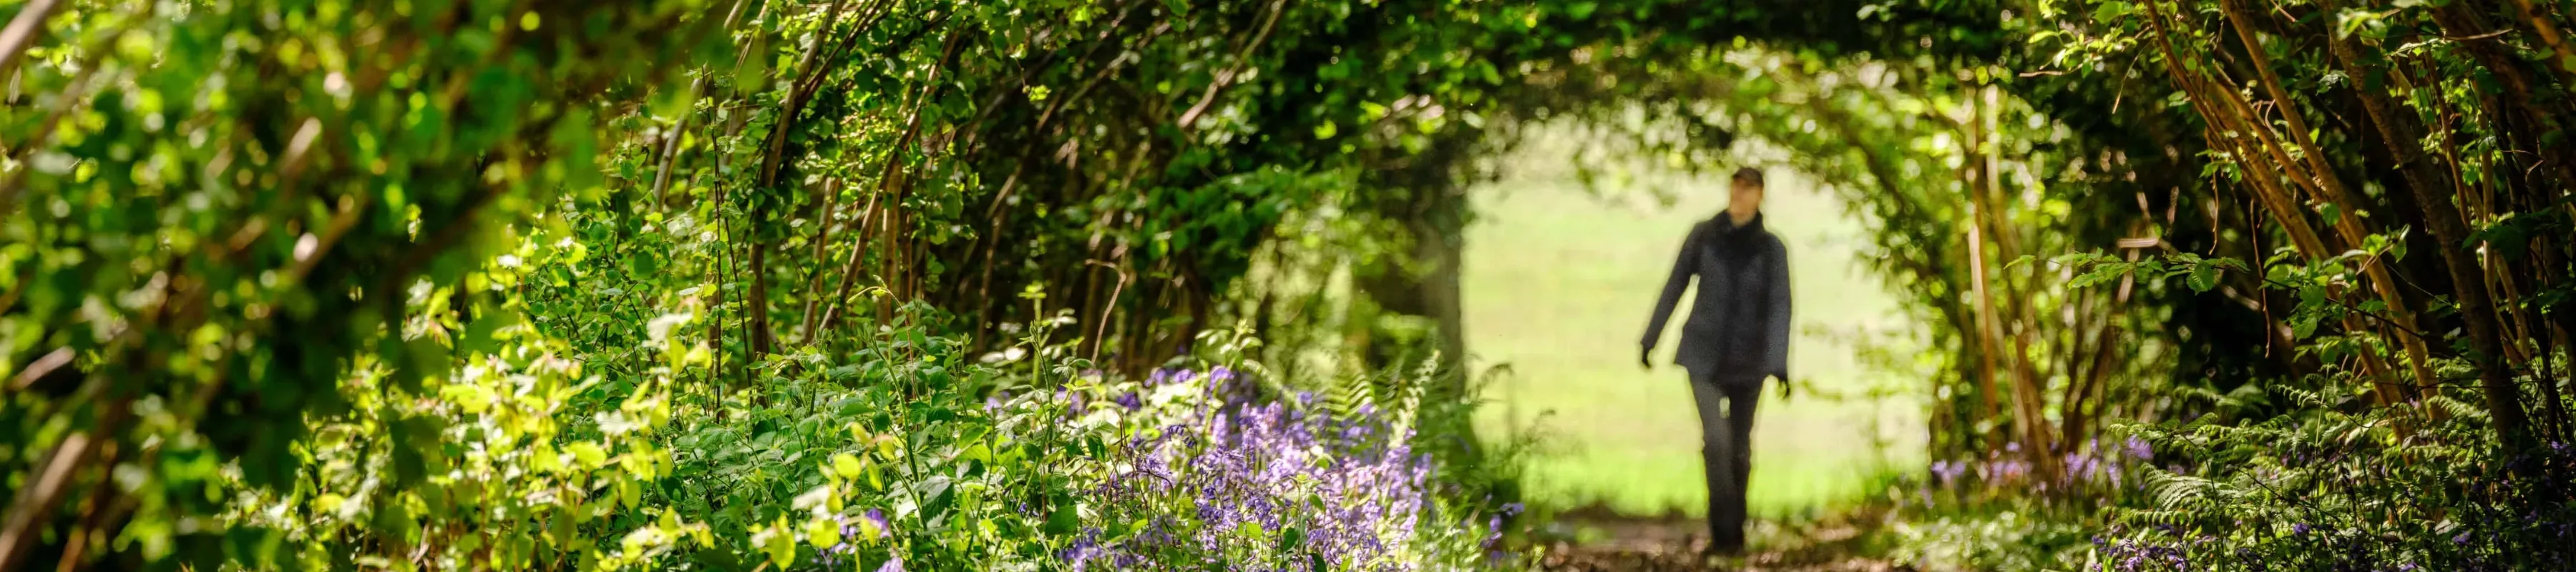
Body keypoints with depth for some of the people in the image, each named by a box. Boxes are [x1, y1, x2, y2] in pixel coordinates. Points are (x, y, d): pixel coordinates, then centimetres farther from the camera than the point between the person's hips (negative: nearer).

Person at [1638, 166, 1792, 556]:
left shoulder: (1771, 249, -6)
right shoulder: (1703, 235, -4)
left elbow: (1780, 308, -12)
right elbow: (1674, 288, 5)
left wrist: (1780, 365, -23)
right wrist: (1650, 339, 9)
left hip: (1748, 360, 1)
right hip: (1704, 355, -1)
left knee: (1739, 447, 9)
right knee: (1716, 439, -16)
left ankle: (1734, 529, 26)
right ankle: (1724, 532, -10)